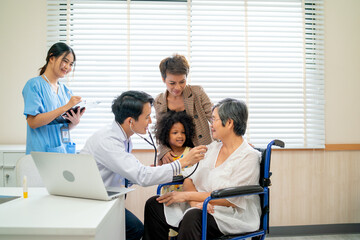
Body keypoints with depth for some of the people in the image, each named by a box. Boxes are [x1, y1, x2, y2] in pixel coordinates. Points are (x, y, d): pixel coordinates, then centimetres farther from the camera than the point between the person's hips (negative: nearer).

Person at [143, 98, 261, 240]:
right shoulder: (212, 148, 14)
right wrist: (195, 201, -16)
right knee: (154, 204, -11)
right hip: (201, 206, 7)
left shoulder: (249, 156, -9)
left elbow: (230, 199, -16)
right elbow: (189, 179, 7)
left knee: (193, 216, -37)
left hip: (232, 215, -7)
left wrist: (187, 195, -16)